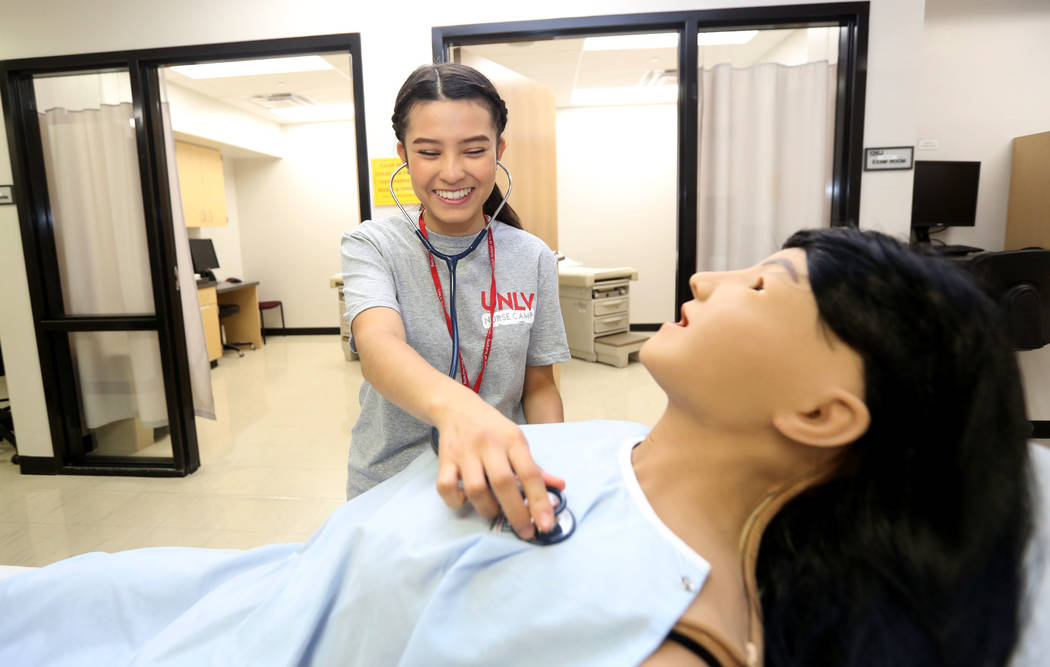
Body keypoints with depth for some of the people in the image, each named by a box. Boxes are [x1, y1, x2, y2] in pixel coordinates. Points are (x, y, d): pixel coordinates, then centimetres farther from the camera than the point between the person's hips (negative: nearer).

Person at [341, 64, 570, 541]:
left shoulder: (533, 259, -3)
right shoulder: (372, 246, -9)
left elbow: (539, 388, 3)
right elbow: (378, 345, -28)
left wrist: (547, 476, -15)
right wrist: (454, 405, -49)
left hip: (502, 495, 1)